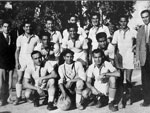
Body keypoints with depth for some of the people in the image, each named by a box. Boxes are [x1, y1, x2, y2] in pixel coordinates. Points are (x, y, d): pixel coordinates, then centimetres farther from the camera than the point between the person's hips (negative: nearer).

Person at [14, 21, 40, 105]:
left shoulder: (36, 38, 6)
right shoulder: (20, 38, 9)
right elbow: (17, 51, 7)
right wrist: (17, 62, -2)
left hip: (32, 59, -1)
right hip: (22, 59, 1)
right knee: (19, 79, 0)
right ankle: (18, 97, 6)